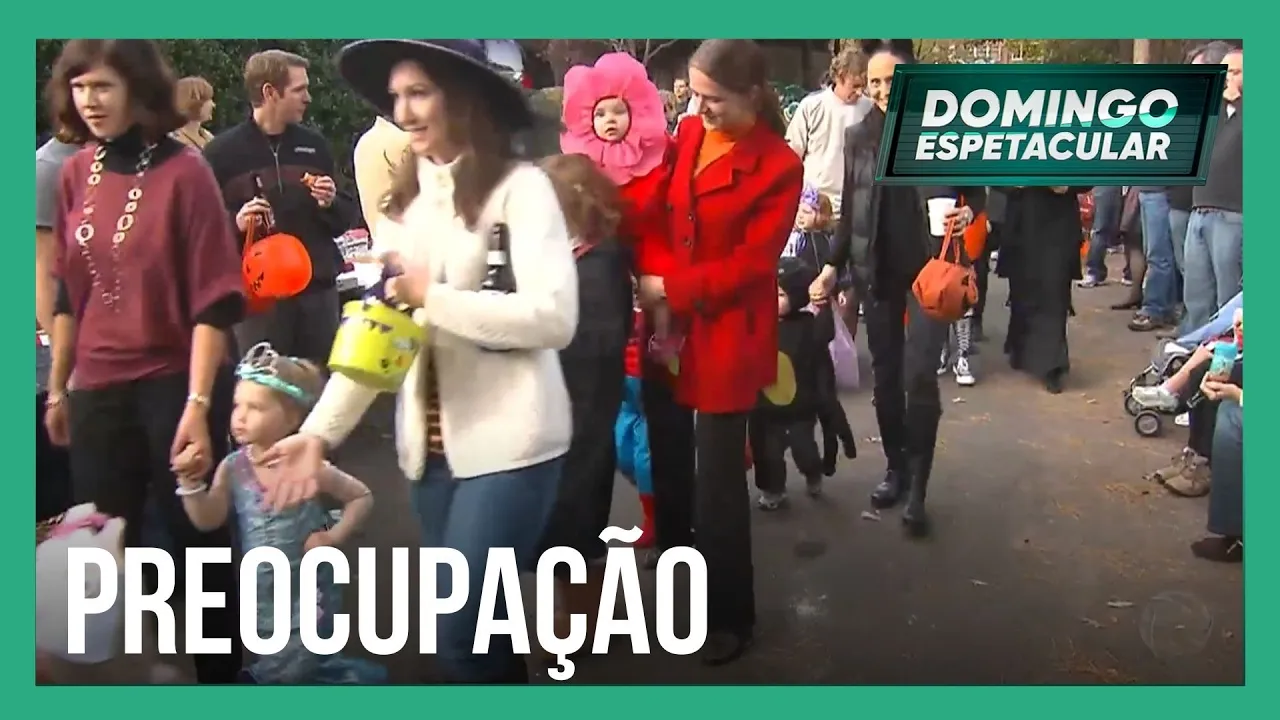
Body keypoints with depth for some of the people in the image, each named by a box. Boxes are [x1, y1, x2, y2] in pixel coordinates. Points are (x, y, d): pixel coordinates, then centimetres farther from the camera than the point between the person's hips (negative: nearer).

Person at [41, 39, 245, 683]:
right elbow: (68, 293, 13)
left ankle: (221, 670, 27)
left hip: (175, 384, -5)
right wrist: (57, 390, 15)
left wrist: (198, 406, -20)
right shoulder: (76, 173, 5)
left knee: (198, 543, 8)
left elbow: (214, 302, -13)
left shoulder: (184, 173, -11)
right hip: (98, 392, 5)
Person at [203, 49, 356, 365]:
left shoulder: (314, 144, 11)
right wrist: (234, 224, -18)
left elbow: (344, 221, 17)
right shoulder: (223, 151, -1)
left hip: (318, 289, 4)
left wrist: (330, 204, -4)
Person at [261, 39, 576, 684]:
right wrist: (320, 430, -2)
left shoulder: (519, 187, -8)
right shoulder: (405, 200, 12)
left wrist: (433, 296, -14)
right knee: (472, 624, 15)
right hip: (431, 443, 6)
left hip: (508, 439, -6)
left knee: (458, 635, -7)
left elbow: (553, 317, -19)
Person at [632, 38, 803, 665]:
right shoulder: (687, 134, 5)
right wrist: (652, 276, -11)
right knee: (668, 461, 17)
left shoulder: (779, 167, -12)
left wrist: (670, 289, -15)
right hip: (668, 329, 6)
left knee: (718, 479, 3)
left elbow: (749, 264, -14)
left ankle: (730, 615, 22)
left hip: (726, 338, -5)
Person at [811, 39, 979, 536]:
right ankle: (895, 469, 26)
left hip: (930, 269, -3)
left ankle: (917, 490, 1)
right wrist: (833, 265, 5)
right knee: (885, 376, 9)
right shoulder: (859, 137, 4)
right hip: (878, 273, 3)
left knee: (919, 377, -8)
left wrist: (969, 214, -18)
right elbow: (849, 211, 10)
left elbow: (975, 191, 3)